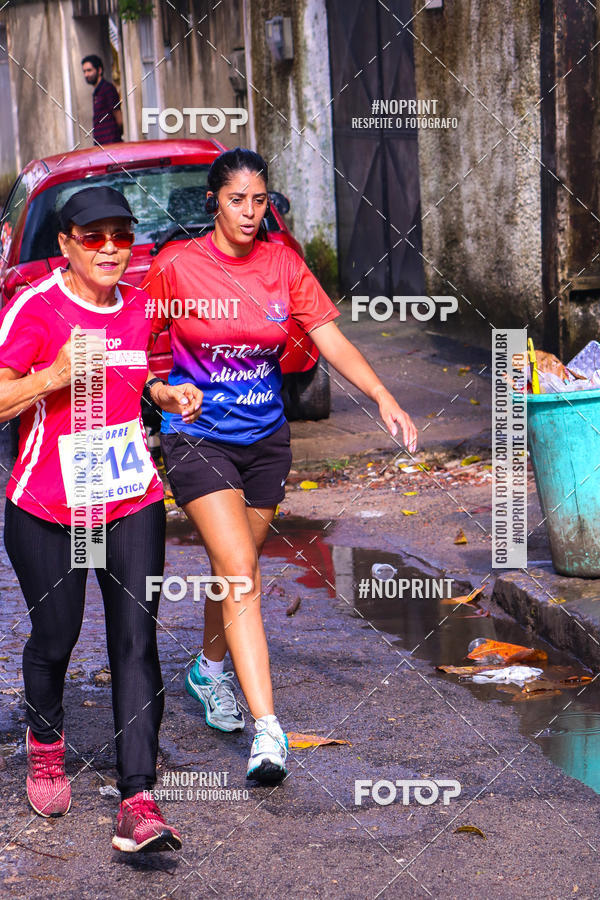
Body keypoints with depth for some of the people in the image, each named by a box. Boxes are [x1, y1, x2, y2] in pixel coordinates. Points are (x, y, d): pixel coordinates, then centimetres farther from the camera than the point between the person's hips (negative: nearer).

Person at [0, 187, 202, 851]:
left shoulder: (140, 307, 6)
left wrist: (167, 394, 5)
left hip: (133, 504, 4)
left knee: (136, 642, -5)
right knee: (54, 636, 10)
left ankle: (137, 802, -6)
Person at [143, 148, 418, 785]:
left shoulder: (283, 265, 1)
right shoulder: (175, 267, -8)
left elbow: (331, 341, -2)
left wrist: (383, 397, -15)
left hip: (265, 438, 4)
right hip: (197, 438, -4)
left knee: (236, 569, 16)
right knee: (238, 570, -17)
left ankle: (210, 670, 45)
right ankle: (267, 730, -22)